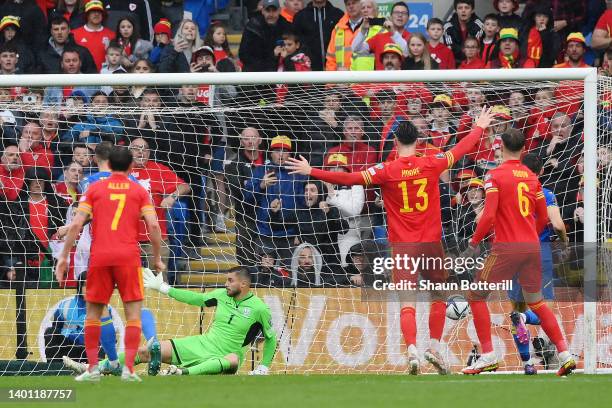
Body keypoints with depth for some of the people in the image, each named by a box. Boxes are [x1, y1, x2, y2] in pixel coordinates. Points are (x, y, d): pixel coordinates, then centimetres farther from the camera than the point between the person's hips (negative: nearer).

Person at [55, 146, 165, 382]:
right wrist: (157, 258, 7)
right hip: (128, 256, -1)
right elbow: (153, 225, -3)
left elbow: (76, 224, 0)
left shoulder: (94, 189, 8)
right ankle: (129, 368, -9)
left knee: (93, 313, 13)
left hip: (99, 256, 1)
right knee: (133, 314, 2)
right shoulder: (139, 191, 7)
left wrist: (64, 256, 4)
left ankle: (93, 368, 8)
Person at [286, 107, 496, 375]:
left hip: (402, 245, -1)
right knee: (439, 295, 19)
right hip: (431, 242, 1)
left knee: (407, 302, -4)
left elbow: (350, 179, -12)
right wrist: (479, 128, 32)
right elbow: (461, 150, 14)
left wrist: (311, 172, -7)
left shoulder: (386, 171, -8)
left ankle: (412, 350, -22)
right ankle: (434, 347, 14)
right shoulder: (431, 164, -1)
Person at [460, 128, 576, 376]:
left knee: (476, 296, 7)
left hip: (506, 248, -6)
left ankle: (488, 357, -2)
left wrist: (473, 244, -7)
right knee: (536, 302, 17)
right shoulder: (532, 177, 11)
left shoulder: (495, 176, -7)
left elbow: (489, 216, -16)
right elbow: (543, 218, 15)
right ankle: (565, 355, 7)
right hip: (532, 246, 6)